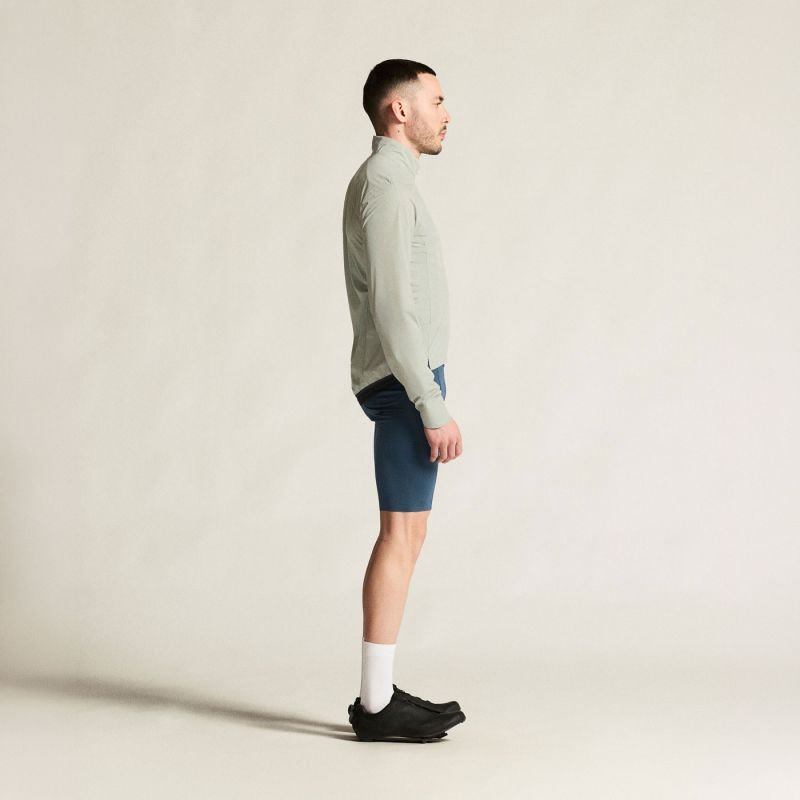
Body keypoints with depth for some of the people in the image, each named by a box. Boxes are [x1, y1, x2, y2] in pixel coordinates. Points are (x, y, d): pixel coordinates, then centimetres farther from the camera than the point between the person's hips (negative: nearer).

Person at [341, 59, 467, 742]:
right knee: (402, 535, -8)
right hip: (407, 381, -10)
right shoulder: (387, 182, -15)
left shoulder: (380, 184, 18)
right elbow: (392, 306, -21)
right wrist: (434, 407, -22)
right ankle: (377, 704, -4)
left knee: (406, 535, 10)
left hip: (400, 380, 10)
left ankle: (381, 694, 13)